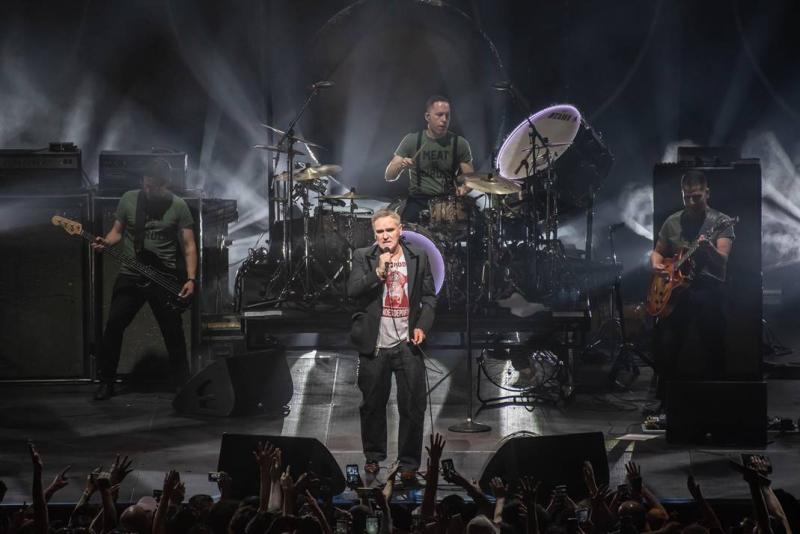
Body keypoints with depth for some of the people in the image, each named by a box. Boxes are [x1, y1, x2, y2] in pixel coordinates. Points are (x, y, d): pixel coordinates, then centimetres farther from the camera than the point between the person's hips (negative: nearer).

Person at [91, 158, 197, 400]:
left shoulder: (178, 206, -3)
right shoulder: (129, 199, 2)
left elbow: (189, 245, -2)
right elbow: (117, 231, 11)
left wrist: (191, 279, -12)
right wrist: (106, 242, -12)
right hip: (130, 275, 1)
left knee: (174, 332, -1)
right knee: (114, 325, -6)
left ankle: (182, 386, 12)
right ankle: (106, 382, 6)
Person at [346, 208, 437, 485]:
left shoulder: (418, 256, 4)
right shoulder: (363, 257, 0)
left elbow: (429, 295, 9)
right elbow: (352, 290, -10)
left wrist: (423, 325, -4)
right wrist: (378, 272, -21)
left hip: (407, 344, 1)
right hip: (374, 346, 0)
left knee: (413, 407, 0)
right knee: (373, 406, 10)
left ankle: (409, 464, 10)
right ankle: (373, 459, 25)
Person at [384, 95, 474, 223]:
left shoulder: (460, 143, 3)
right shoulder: (411, 140, 2)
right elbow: (389, 176, 1)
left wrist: (464, 188, -17)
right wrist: (401, 166, -21)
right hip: (418, 200, -1)